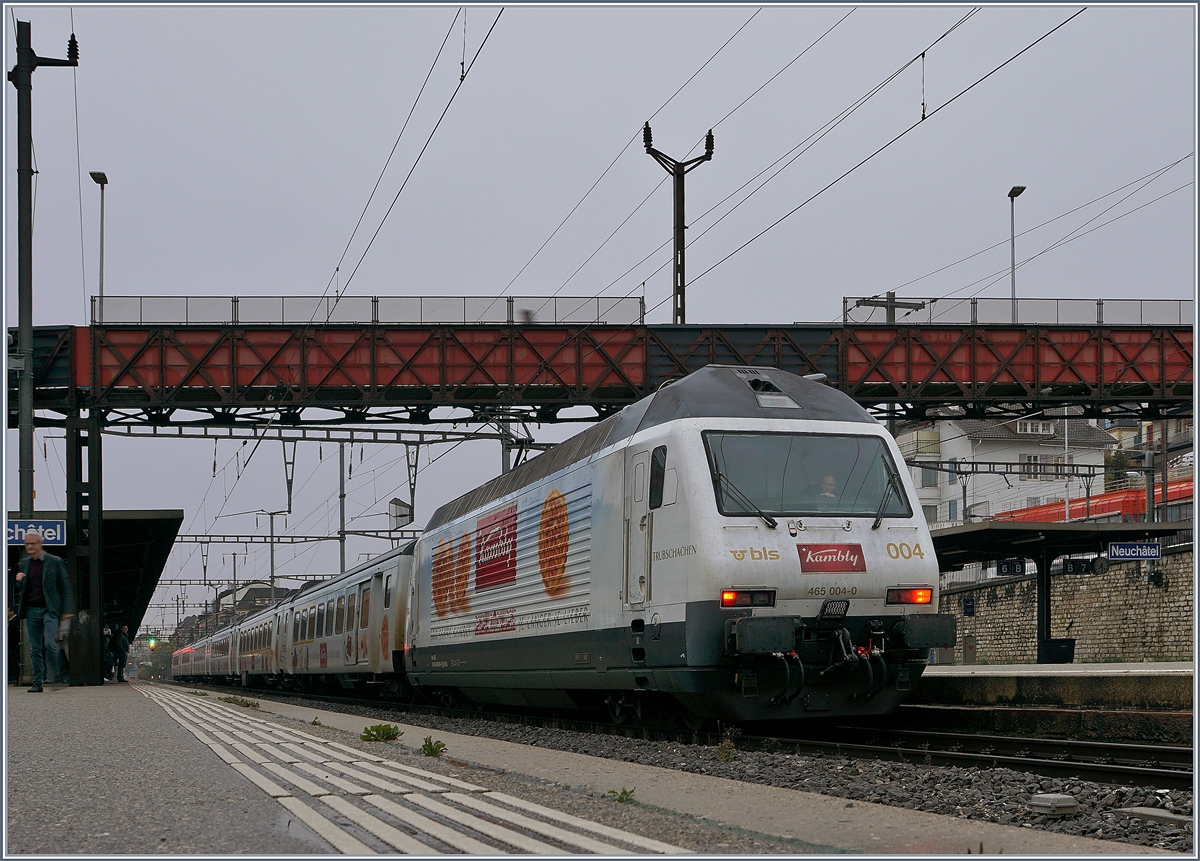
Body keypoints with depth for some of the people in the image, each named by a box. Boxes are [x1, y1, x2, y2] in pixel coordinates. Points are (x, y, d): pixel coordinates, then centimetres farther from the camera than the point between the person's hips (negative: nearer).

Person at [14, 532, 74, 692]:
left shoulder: (55, 562, 1)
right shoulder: (23, 565, 13)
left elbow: (65, 587, 2)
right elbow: (19, 589, 19)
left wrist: (67, 610, -5)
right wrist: (18, 582, -5)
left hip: (49, 609, -4)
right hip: (31, 610, 4)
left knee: (50, 643, -17)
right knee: (35, 648, 5)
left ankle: (57, 677, -5)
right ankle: (37, 683, 8)